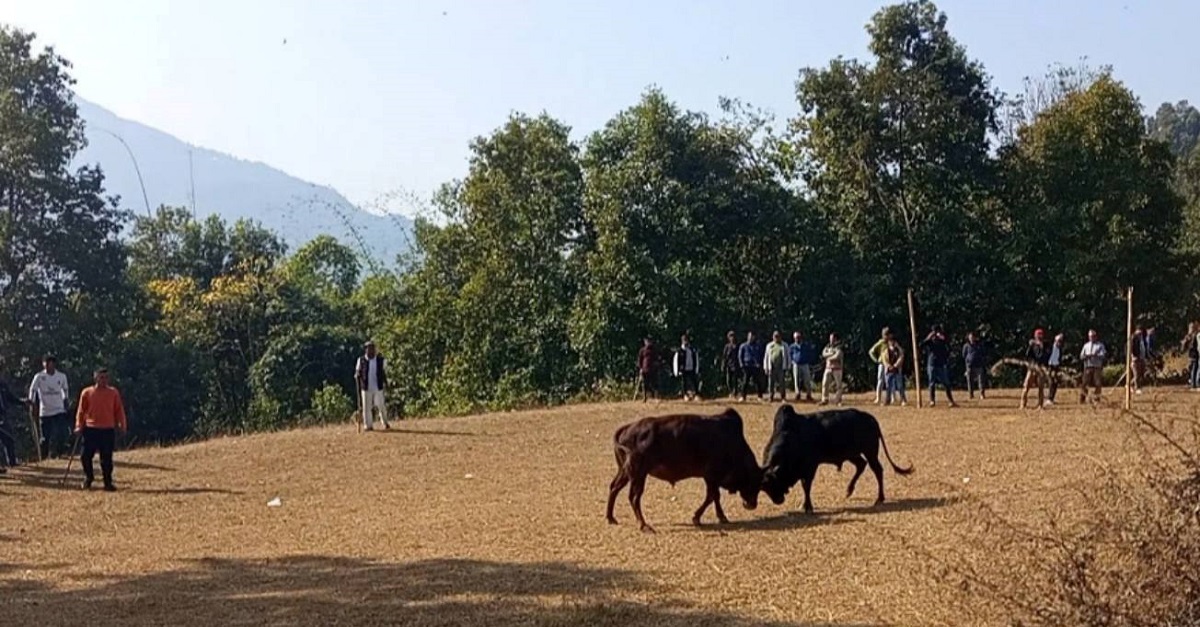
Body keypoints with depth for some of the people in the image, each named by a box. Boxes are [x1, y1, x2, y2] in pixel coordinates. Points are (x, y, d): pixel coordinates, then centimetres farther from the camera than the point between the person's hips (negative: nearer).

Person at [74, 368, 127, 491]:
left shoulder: (113, 392, 6)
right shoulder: (87, 392, 3)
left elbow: (119, 410, 6)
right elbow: (81, 410, 4)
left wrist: (122, 425, -1)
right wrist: (79, 426, -4)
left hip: (108, 430, 0)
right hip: (90, 429, 0)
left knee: (107, 458, 2)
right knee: (86, 456, 0)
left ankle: (108, 482, 10)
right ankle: (88, 477, 25)